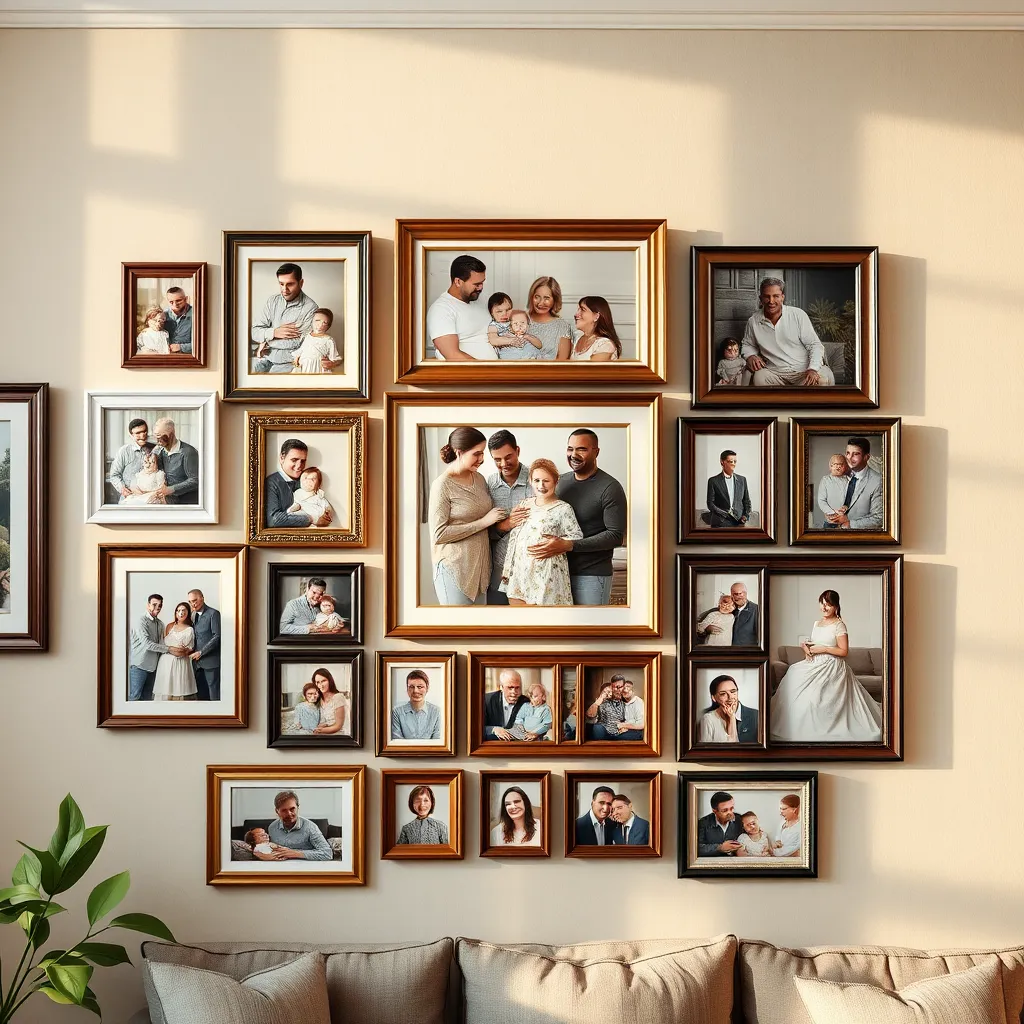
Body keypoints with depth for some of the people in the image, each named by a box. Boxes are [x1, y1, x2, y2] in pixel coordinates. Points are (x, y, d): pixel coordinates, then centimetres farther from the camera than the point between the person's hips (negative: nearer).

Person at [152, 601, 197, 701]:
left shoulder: (190, 630, 3)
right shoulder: (170, 626, 12)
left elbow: (190, 649, 1)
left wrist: (185, 651, -17)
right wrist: (170, 649, -4)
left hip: (180, 664, -3)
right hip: (166, 662, 3)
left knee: (179, 691, -8)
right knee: (165, 690, -2)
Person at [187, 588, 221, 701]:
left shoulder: (213, 614, -6)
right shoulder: (193, 615, 16)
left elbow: (217, 636, -12)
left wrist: (201, 652, -13)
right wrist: (191, 651, 2)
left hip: (211, 660, -7)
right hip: (197, 662, 7)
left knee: (215, 696, -6)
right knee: (202, 695, 6)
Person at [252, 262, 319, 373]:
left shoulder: (311, 308, -10)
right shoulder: (273, 300, 7)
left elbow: (301, 343, -17)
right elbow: (254, 332, 4)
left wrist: (266, 341, -9)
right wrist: (274, 333, -17)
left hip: (288, 362, -4)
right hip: (265, 356, 4)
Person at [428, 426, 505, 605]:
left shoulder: (479, 479, 7)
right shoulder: (442, 485, -13)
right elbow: (438, 534, -17)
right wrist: (483, 522, -16)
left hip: (481, 564, 6)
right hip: (455, 567, -6)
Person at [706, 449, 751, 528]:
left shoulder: (742, 480, 14)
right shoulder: (713, 481, 3)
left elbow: (747, 501, 18)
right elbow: (710, 504, -2)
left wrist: (746, 516, 0)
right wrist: (725, 514, -12)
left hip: (739, 523, 3)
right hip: (720, 524, -3)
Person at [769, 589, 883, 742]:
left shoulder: (839, 625, -7)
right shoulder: (816, 624, 15)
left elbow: (844, 651, -11)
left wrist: (823, 649, -16)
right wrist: (807, 648, 1)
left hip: (832, 667, -8)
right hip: (815, 665, 8)